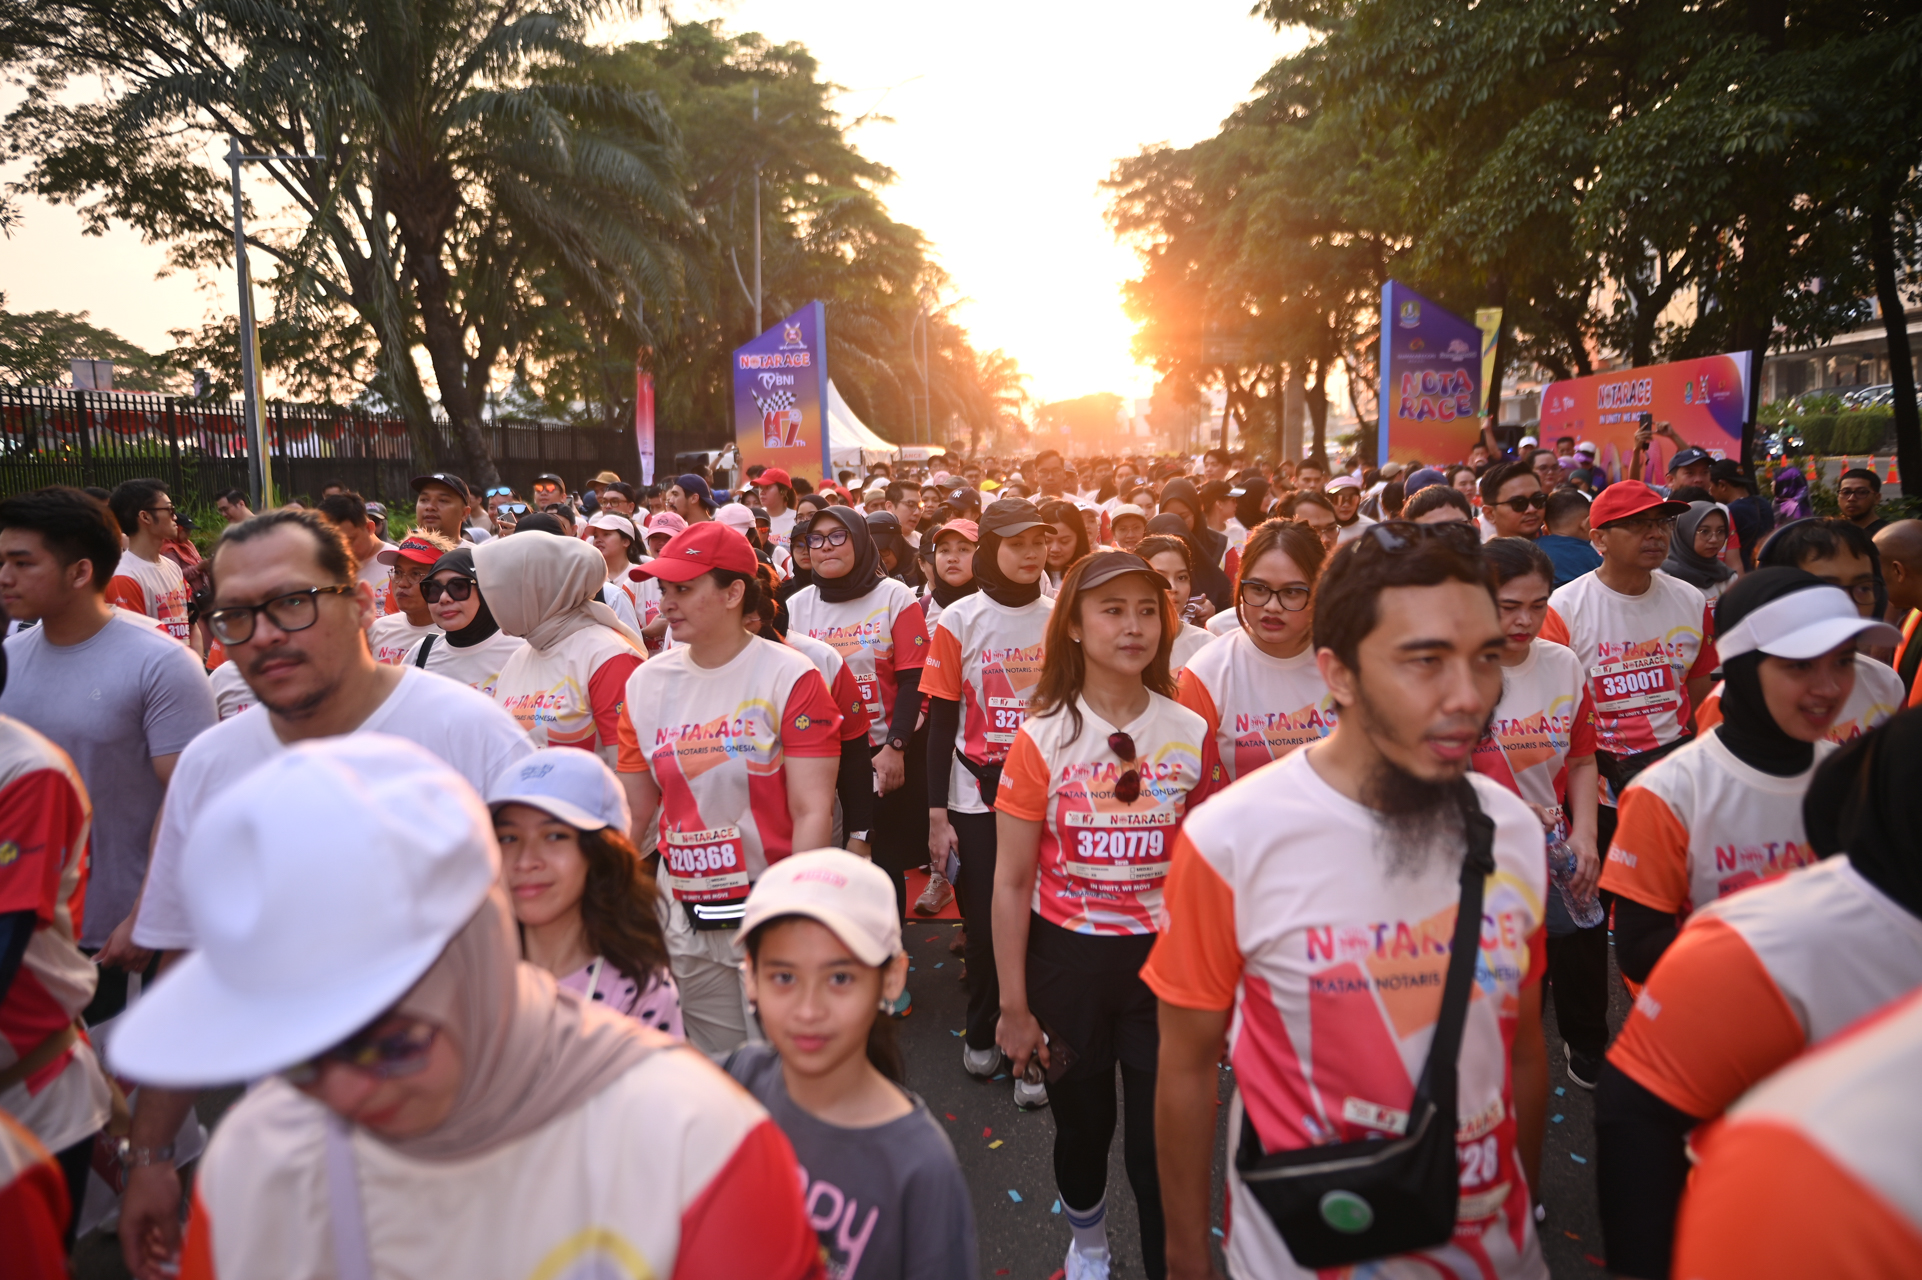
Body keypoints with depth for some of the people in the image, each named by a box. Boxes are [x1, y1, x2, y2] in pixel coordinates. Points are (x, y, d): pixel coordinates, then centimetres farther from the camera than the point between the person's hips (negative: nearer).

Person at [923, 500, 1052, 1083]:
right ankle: (981, 1032, 28)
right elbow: (941, 722, -3)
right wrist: (936, 815, -6)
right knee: (984, 922, 5)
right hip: (976, 798, -1)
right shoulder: (959, 621, -4)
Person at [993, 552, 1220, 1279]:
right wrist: (1013, 1007, -6)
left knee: (1161, 1136, 2)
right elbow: (1012, 881, -7)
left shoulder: (1190, 734, -4)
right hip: (1067, 956, 0)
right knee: (1082, 1123, 17)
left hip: (1162, 956, 1)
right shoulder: (1043, 737, -10)